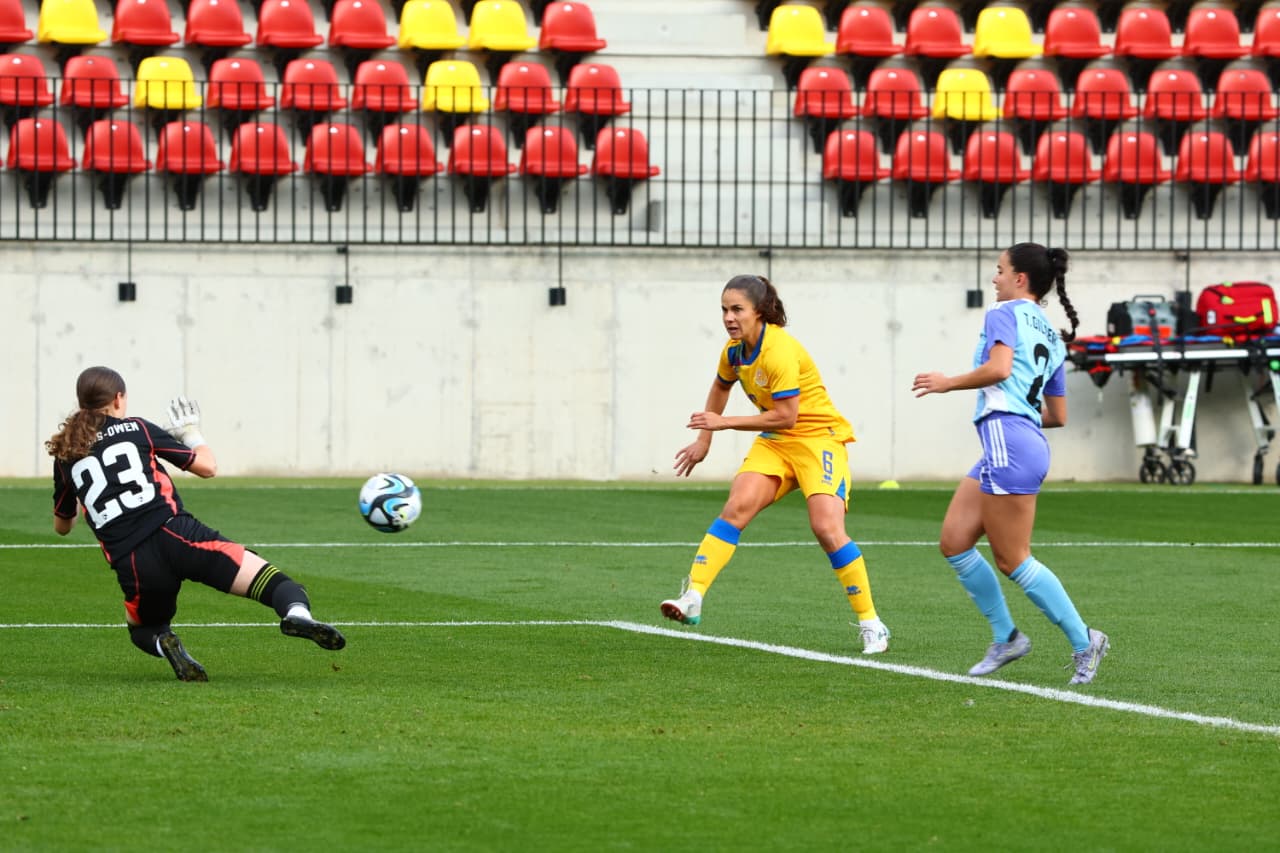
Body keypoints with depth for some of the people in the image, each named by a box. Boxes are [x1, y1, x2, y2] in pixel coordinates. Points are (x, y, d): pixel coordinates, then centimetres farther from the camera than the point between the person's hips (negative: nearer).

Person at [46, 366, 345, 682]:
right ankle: (297, 612, -44)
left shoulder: (65, 457, 18)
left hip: (131, 564, 2)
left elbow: (62, 526, 33)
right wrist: (192, 433, 35)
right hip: (175, 535, -2)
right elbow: (208, 466, 15)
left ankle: (163, 643, -4)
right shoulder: (136, 429, 12)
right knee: (272, 580, -7)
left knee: (142, 629, 33)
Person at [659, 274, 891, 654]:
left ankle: (870, 624, -8)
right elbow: (721, 386, 24)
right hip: (774, 442, 7)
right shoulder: (735, 350, 1)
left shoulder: (780, 351, -24)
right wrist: (704, 439, 20)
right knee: (735, 508, -15)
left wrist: (724, 423, -19)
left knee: (826, 527, -20)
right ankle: (692, 599, -23)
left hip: (818, 438, -7)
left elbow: (786, 416, -25)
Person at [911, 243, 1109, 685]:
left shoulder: (1005, 315, -2)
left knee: (1012, 561, -4)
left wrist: (949, 382, -7)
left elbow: (998, 368, -21)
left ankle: (1084, 642, -1)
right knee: (954, 541, 10)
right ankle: (1005, 637, 11)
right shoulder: (1052, 338, 22)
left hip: (1008, 441, -9)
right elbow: (1058, 416, 23)